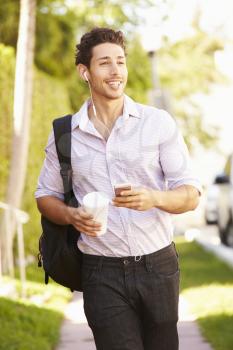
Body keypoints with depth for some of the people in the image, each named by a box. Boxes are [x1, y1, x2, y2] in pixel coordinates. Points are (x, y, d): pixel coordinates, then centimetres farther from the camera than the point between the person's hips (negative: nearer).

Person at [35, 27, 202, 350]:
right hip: (102, 273, 0)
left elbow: (190, 195, -2)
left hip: (158, 266, 1)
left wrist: (154, 198, -24)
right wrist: (72, 216, -9)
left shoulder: (159, 123, 0)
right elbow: (45, 196, 14)